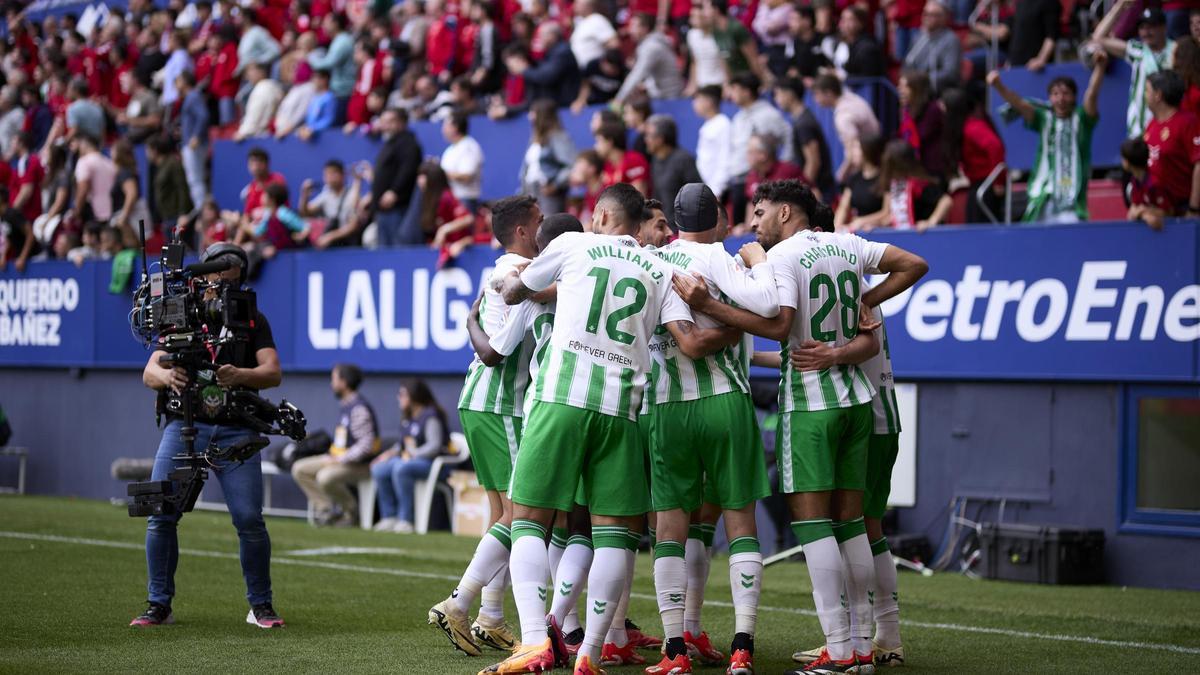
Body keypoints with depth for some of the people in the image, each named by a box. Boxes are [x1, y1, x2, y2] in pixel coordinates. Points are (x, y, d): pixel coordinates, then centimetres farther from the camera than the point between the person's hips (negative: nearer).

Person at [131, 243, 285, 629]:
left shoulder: (253, 321, 11)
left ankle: (260, 605, 7)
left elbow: (273, 373, -2)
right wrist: (167, 377, -24)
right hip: (184, 424, 1)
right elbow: (149, 372, 1)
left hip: (236, 432, -1)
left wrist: (240, 375, -25)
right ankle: (159, 605, 5)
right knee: (161, 515, -7)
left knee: (249, 520, -9)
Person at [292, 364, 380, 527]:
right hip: (338, 458, 10)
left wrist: (340, 460, -21)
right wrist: (330, 456, 6)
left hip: (360, 464, -10)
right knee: (299, 469, 4)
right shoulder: (343, 405, 14)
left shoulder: (359, 408, -18)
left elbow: (366, 445, -24)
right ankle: (327, 509, -3)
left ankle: (352, 513, -11)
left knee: (325, 477, -35)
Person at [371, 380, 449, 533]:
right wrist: (391, 452, 4)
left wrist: (412, 455, -22)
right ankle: (389, 517, -9)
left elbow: (434, 446, -19)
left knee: (400, 469, -36)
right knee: (378, 469, -12)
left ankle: (405, 519, -30)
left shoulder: (430, 416, -11)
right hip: (407, 459, 9)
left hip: (430, 463, -9)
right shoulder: (407, 418, 16)